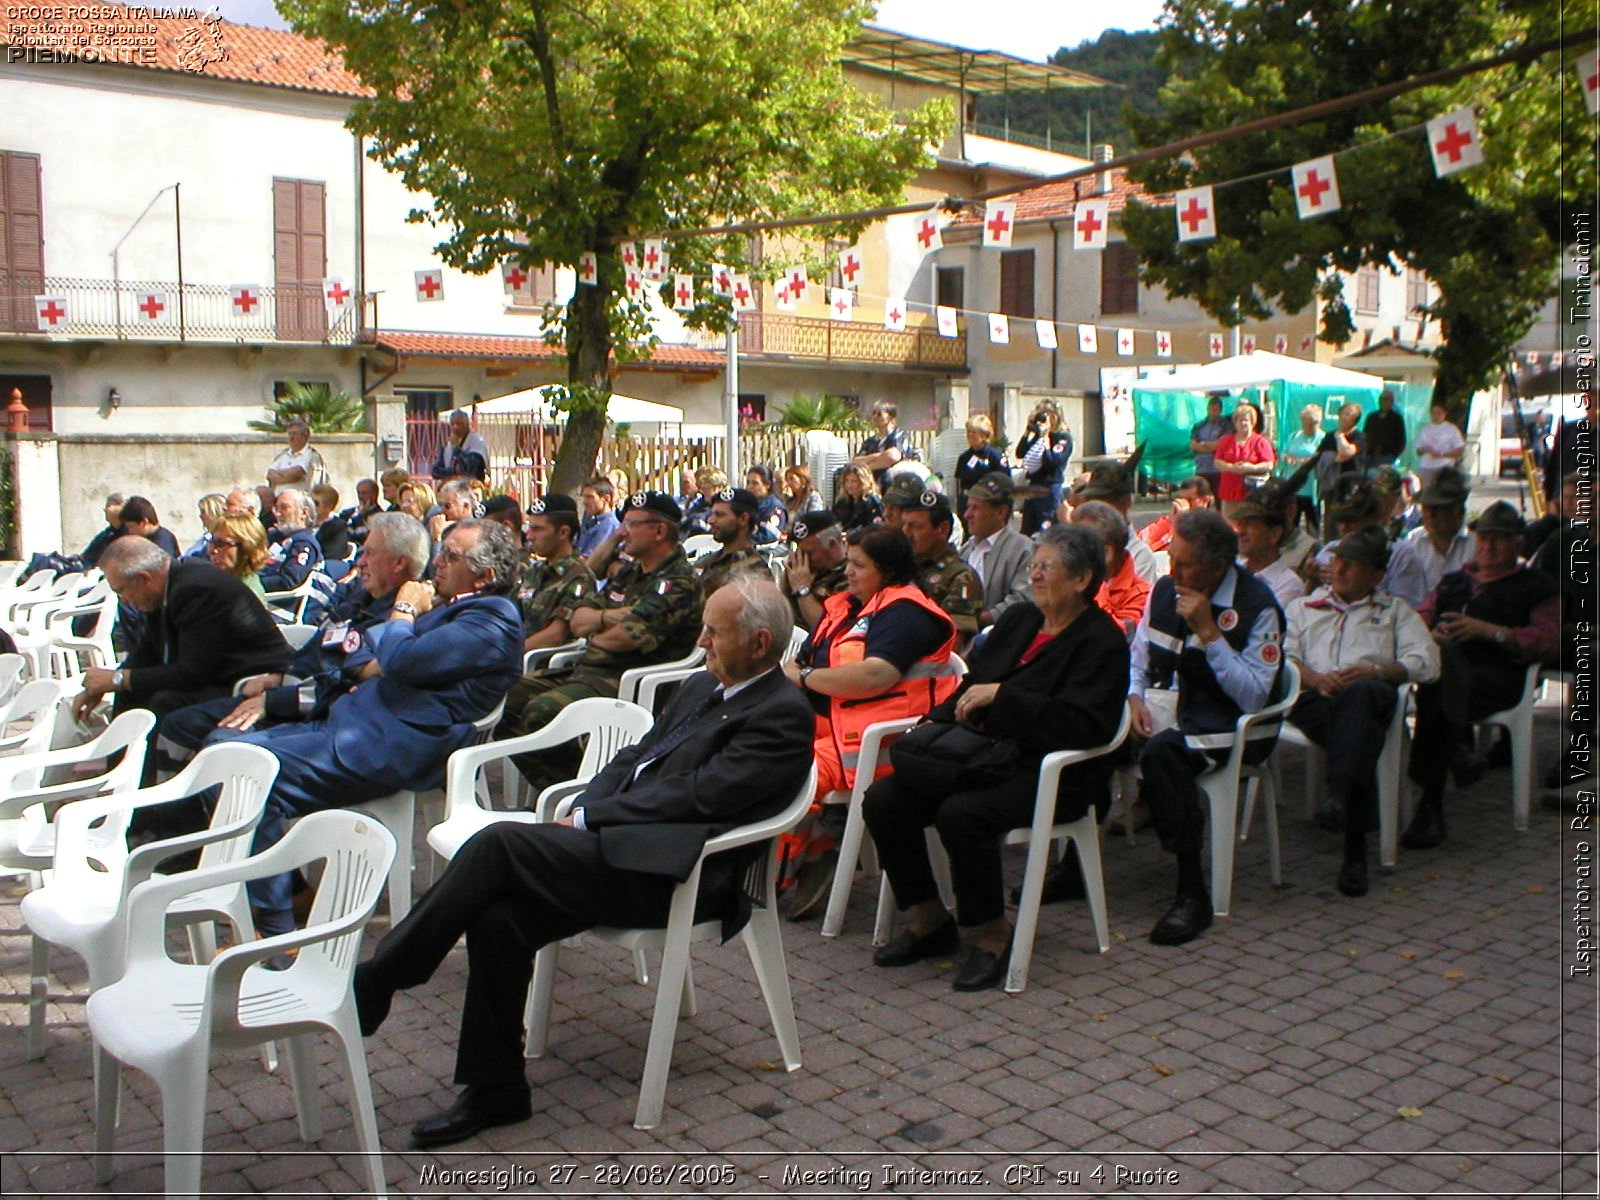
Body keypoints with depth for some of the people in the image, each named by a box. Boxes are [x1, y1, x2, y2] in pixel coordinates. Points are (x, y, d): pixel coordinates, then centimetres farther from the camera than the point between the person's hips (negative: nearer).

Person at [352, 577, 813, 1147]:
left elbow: (696, 795, -15)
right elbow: (633, 758, 22)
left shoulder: (783, 715, -8)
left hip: (670, 873, -8)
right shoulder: (700, 687, 21)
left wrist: (587, 818, -9)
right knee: (497, 915, -14)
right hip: (620, 849, 8)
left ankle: (373, 983, -9)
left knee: (500, 842, -21)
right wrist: (581, 813, 2)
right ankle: (494, 1089, 0)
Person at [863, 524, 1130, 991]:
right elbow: (973, 683, 19)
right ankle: (930, 920, 5)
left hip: (1049, 776, -7)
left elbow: (1080, 725, -20)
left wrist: (1001, 695, -19)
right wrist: (936, 722, 0)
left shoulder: (1101, 642, -7)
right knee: (882, 800, -11)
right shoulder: (1019, 618, 16)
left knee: (961, 814, -35)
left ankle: (993, 934, -11)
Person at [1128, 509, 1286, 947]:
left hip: (1235, 730, -6)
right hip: (1177, 715, 6)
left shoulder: (1257, 606, -14)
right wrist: (1133, 698, -8)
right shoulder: (1165, 590, 5)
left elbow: (1254, 698, -21)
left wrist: (1209, 631, -25)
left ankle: (1193, 894, -28)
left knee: (1161, 751, -36)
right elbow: (1139, 658, 14)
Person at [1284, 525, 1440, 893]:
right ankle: (1355, 846, -47)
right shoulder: (1302, 607, 33)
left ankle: (1337, 794, -58)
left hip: (1372, 696, 0)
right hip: (1315, 702, 1)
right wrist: (1315, 678, -9)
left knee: (1361, 693, -41)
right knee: (1360, 728, -38)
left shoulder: (1396, 611, 30)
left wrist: (1376, 671, -9)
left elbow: (1426, 663, 11)